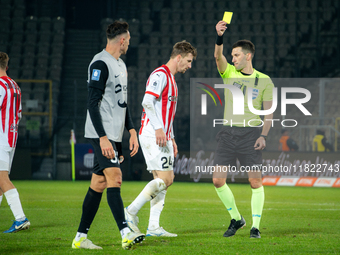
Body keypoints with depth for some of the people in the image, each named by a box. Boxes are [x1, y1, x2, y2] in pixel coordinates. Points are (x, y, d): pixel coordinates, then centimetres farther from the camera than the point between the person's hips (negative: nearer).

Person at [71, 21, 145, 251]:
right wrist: (103, 137, -22)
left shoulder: (120, 65, 19)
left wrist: (132, 131, 16)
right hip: (102, 134, -9)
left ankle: (81, 237, 11)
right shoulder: (100, 64, -12)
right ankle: (126, 233, -27)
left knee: (99, 184, 8)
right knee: (114, 176, -18)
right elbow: (92, 103, -17)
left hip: (114, 134, 9)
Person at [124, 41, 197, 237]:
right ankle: (131, 211, -7)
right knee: (164, 179, -14)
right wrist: (158, 128, -25)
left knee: (164, 180, 5)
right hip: (152, 135, -10)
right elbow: (147, 102, -20)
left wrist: (171, 138, 24)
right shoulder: (160, 75, -10)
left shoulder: (171, 79, 22)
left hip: (163, 137, 10)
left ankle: (154, 226, 3)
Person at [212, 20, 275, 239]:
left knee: (256, 181, -8)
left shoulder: (264, 81, 3)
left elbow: (269, 111, 3)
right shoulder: (229, 73, 7)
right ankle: (236, 219, 16)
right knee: (218, 180, -3)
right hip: (229, 132, 3)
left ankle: (255, 226, 4)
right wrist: (220, 37, -30)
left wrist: (263, 135, -9)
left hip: (251, 133, -2)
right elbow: (218, 56, -11)